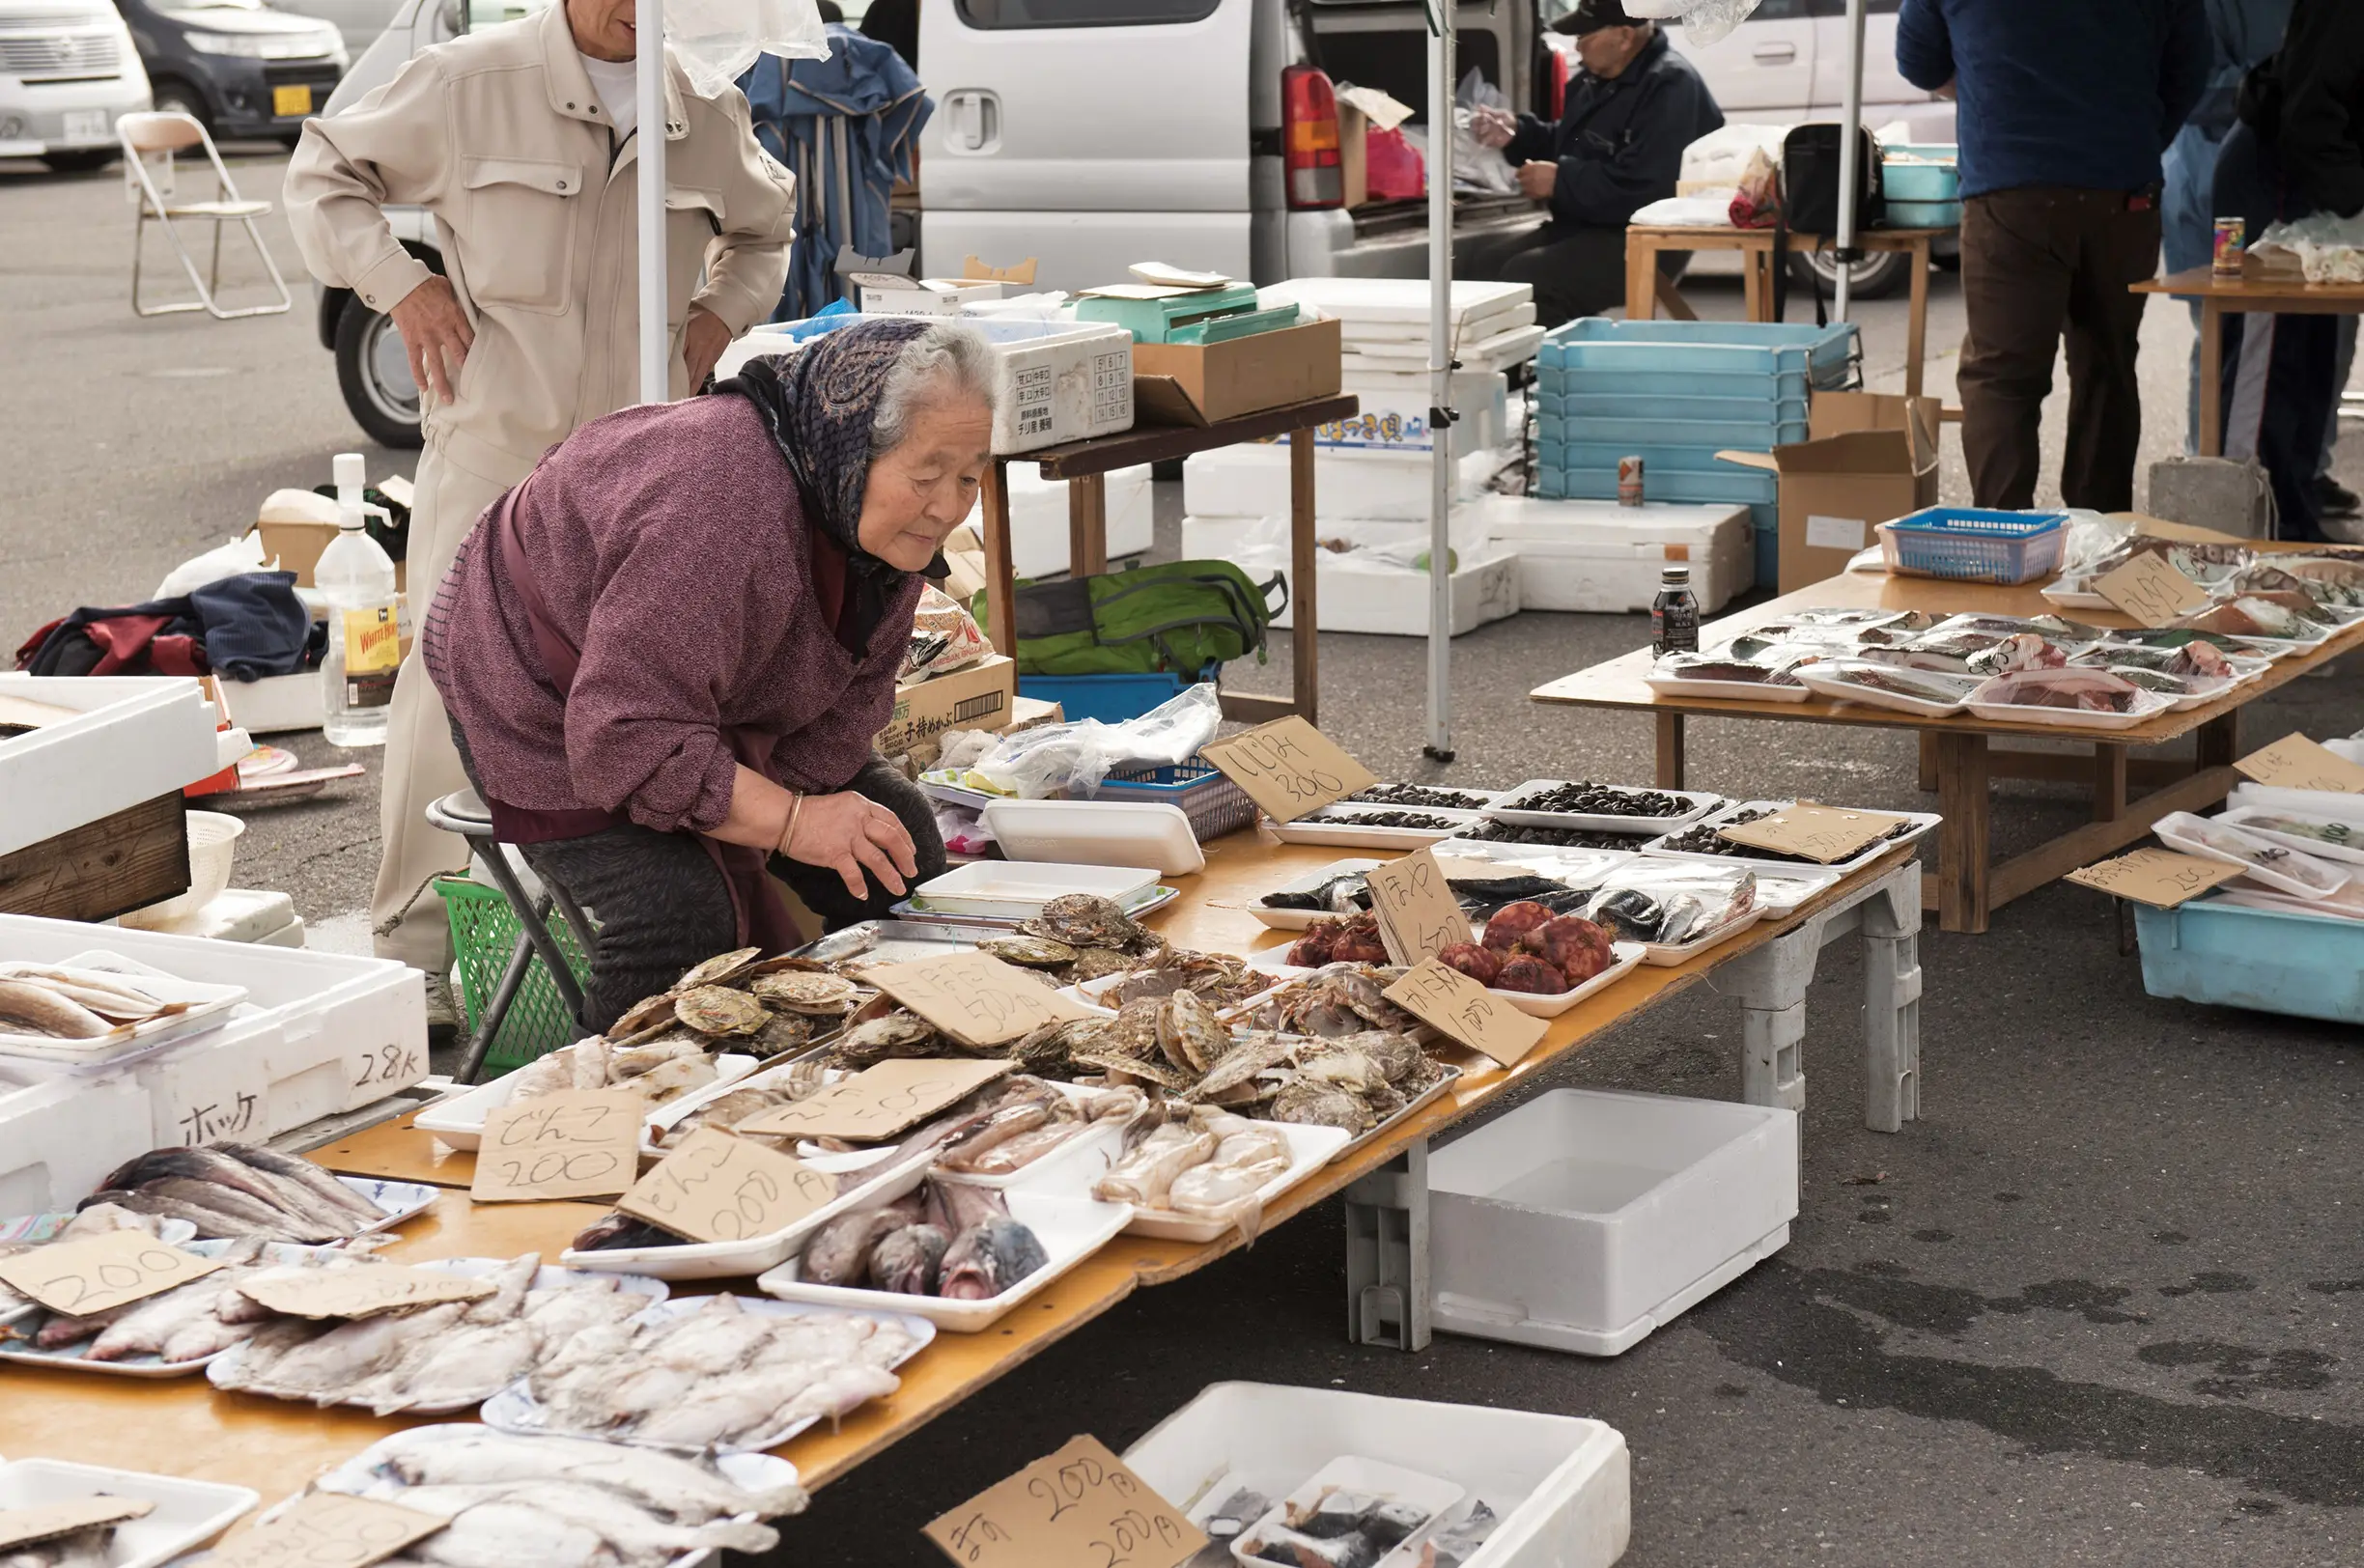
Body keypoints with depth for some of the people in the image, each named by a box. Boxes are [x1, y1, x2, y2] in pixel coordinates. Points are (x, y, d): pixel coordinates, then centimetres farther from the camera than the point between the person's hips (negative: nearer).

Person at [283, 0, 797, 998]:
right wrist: (400, 285, -4)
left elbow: (764, 231, 31)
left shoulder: (710, 114, 10)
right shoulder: (469, 83, -3)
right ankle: (412, 934, 0)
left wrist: (720, 315, 12)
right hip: (495, 436, -4)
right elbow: (322, 174, 9)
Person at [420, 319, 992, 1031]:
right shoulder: (720, 514, -40)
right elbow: (627, 739, -39)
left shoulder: (888, 514, -12)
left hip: (725, 713, 8)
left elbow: (852, 702, -2)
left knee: (899, 843, 1)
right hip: (549, 712, -8)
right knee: (683, 908, -29)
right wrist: (789, 820, -37)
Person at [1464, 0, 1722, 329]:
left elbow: (1641, 186, -28)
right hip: (1584, 227, 10)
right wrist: (1516, 134, 10)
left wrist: (1560, 180, -18)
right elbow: (1571, 147, 29)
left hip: (1640, 244, -10)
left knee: (1523, 277, -26)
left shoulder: (1670, 87, -18)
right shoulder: (1596, 78, 13)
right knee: (1485, 262, -2)